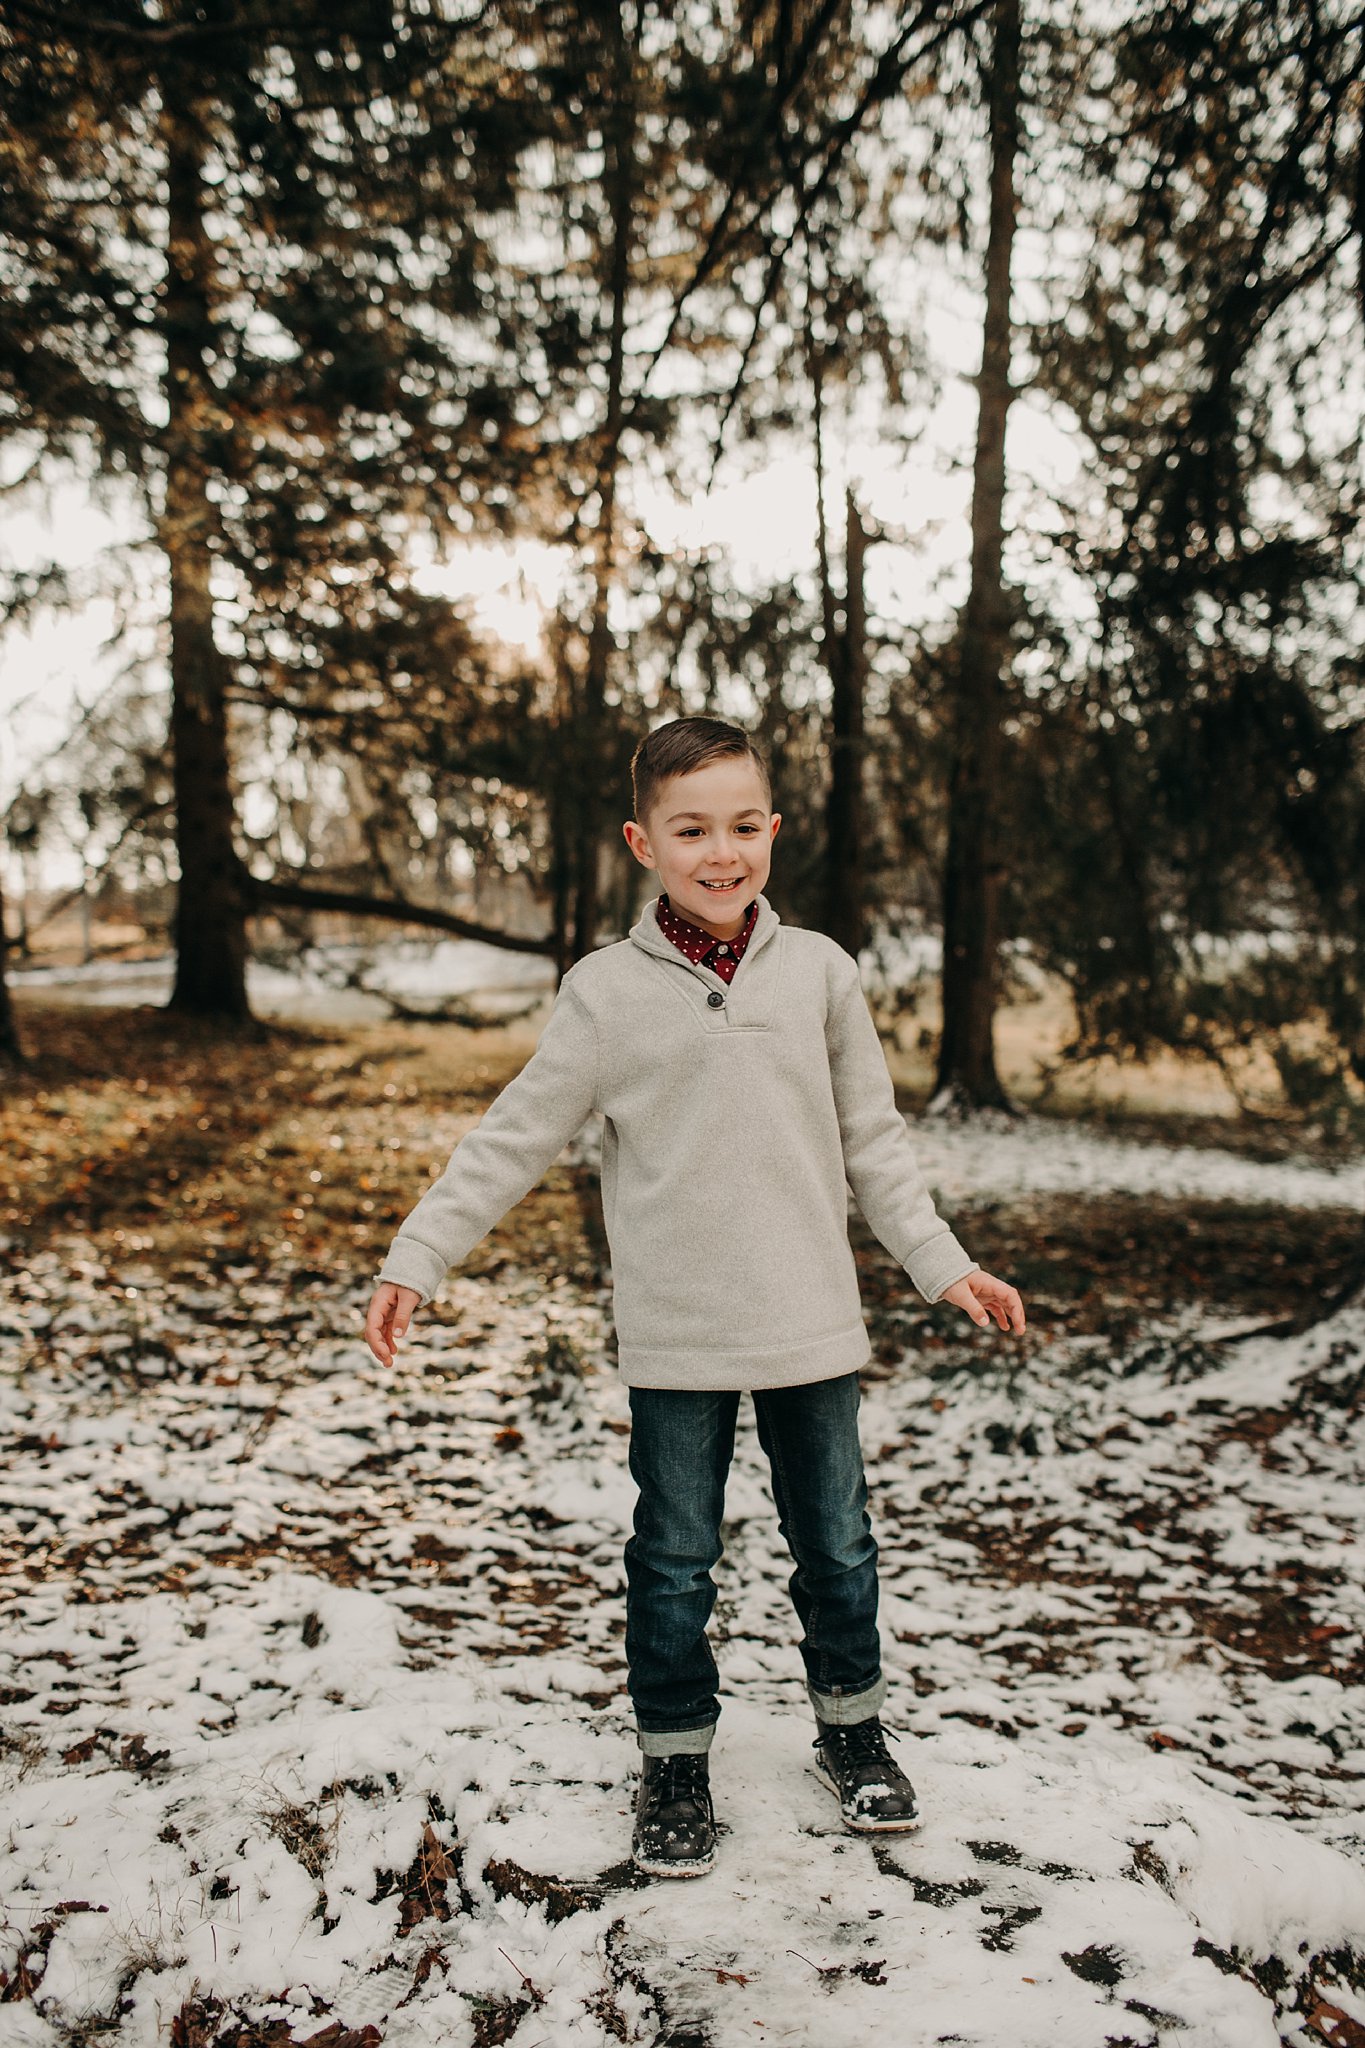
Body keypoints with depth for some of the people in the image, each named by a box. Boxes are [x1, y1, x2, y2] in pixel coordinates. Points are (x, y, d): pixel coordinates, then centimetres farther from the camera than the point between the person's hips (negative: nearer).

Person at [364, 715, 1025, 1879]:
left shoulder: (819, 972, 1)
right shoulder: (608, 992, -6)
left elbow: (873, 1140, 8)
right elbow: (514, 1140, -1)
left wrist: (943, 1263, 7)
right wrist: (416, 1260, -3)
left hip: (812, 1325, 2)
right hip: (675, 1340, -2)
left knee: (838, 1542, 16)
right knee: (675, 1561, 9)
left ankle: (853, 1728, 38)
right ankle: (675, 1763, 28)